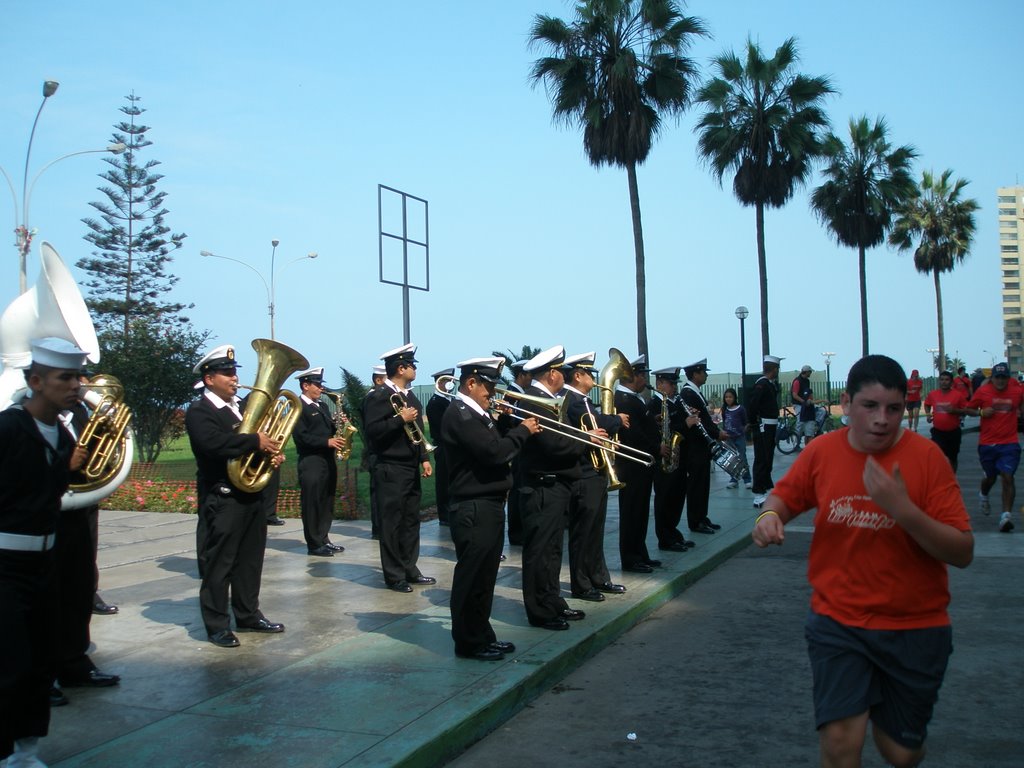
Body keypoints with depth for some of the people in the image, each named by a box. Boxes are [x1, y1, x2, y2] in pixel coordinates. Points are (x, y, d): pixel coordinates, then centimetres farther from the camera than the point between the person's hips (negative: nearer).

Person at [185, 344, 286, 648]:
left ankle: (248, 615, 25)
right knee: (218, 563, -1)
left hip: (251, 494, 8)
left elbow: (260, 439, 21)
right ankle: (217, 625, 6)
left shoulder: (241, 407, 17)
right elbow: (214, 443, -26)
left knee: (250, 559, 14)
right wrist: (256, 441, -22)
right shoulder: (199, 412, -9)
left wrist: (273, 453, -1)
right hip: (222, 498, -8)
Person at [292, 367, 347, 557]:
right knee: (311, 504, -2)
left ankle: (324, 539, 19)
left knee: (326, 503, 11)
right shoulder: (298, 407, -9)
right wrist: (327, 442, -21)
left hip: (328, 460, 8)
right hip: (311, 462, -8)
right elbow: (301, 436, -18)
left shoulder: (322, 406, 18)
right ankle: (314, 544, 2)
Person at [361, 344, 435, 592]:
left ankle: (409, 569, 20)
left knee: (411, 521, 11)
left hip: (411, 468, 8)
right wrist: (400, 419, -23)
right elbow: (372, 431, -20)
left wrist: (424, 459, 12)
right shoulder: (378, 397, -12)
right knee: (392, 522, -1)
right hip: (391, 469, -8)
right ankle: (394, 575, 6)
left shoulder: (410, 396, 14)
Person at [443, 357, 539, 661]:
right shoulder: (460, 414, -17)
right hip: (474, 509, -10)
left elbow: (495, 441, 17)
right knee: (472, 576, -1)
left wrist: (507, 421, 3)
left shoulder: (475, 413, 15)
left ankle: (483, 635, 26)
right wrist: (523, 430, -12)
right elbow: (495, 452, -25)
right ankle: (469, 642, 8)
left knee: (484, 576, 17)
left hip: (489, 505, 10)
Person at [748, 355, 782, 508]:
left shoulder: (770, 383, 14)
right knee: (762, 460, -7)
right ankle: (759, 496, -5)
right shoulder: (761, 384, -17)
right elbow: (752, 405, -22)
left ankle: (769, 489, 29)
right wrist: (753, 423, -14)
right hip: (763, 428, -10)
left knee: (768, 460, 18)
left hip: (770, 427, 10)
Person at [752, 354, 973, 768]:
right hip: (838, 621, 1)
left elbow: (963, 553, -15)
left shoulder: (926, 457, -13)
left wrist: (902, 508, -30)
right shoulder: (821, 451, -6)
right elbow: (785, 495, 12)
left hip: (914, 628, 0)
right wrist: (770, 515, -11)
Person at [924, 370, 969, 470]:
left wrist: (954, 410, -21)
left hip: (953, 432, 0)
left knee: (952, 458, 15)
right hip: (937, 431, 0)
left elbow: (966, 410, -3)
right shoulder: (932, 394, -2)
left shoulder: (958, 394, -8)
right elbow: (927, 405, 17)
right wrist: (928, 414, -1)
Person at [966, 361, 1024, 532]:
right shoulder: (982, 391, -3)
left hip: (1009, 443, 0)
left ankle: (1005, 516, -16)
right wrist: (981, 412, -13)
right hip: (987, 443, 1)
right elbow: (969, 409, 4)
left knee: (1007, 477, -13)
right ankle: (983, 495, 50)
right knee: (990, 477, 16)